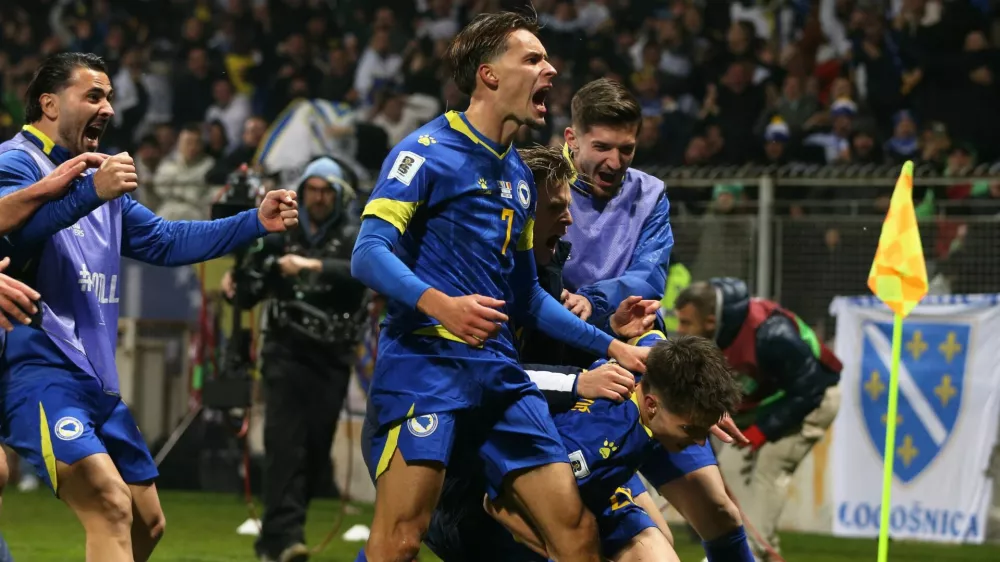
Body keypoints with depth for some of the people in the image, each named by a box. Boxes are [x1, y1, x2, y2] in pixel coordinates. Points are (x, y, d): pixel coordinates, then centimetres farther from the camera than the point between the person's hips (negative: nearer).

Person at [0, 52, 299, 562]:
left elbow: (165, 242, 23)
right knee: (111, 506, -24)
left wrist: (255, 223, 13)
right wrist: (90, 192, -42)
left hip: (96, 381, 10)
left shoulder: (99, 179, 22)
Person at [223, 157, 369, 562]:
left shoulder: (353, 238, 3)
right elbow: (251, 292, 14)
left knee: (316, 445, 1)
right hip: (286, 350, 0)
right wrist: (237, 287, -9)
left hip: (331, 357, 0)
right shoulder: (283, 237, 10)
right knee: (285, 439, -14)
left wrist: (313, 265, -33)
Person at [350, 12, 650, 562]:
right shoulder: (428, 151, -3)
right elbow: (369, 253, -13)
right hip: (425, 361, -7)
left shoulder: (519, 175, 21)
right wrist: (439, 303, -30)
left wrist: (612, 346, 22)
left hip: (498, 372, 7)